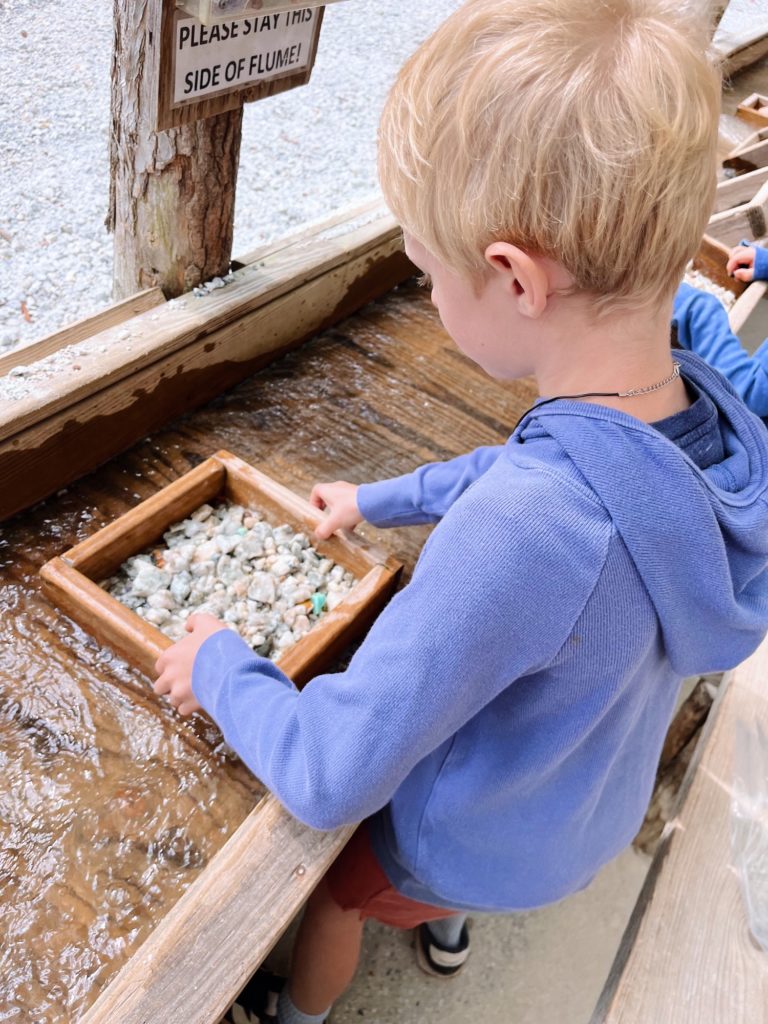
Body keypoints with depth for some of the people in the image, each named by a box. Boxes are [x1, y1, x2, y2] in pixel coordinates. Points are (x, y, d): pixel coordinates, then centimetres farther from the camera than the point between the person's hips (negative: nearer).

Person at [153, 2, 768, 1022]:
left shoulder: (523, 532, -47)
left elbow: (328, 776, -37)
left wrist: (217, 665, -19)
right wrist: (384, 497, 8)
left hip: (478, 846, -5)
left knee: (330, 889, 28)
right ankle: (445, 931, 71)